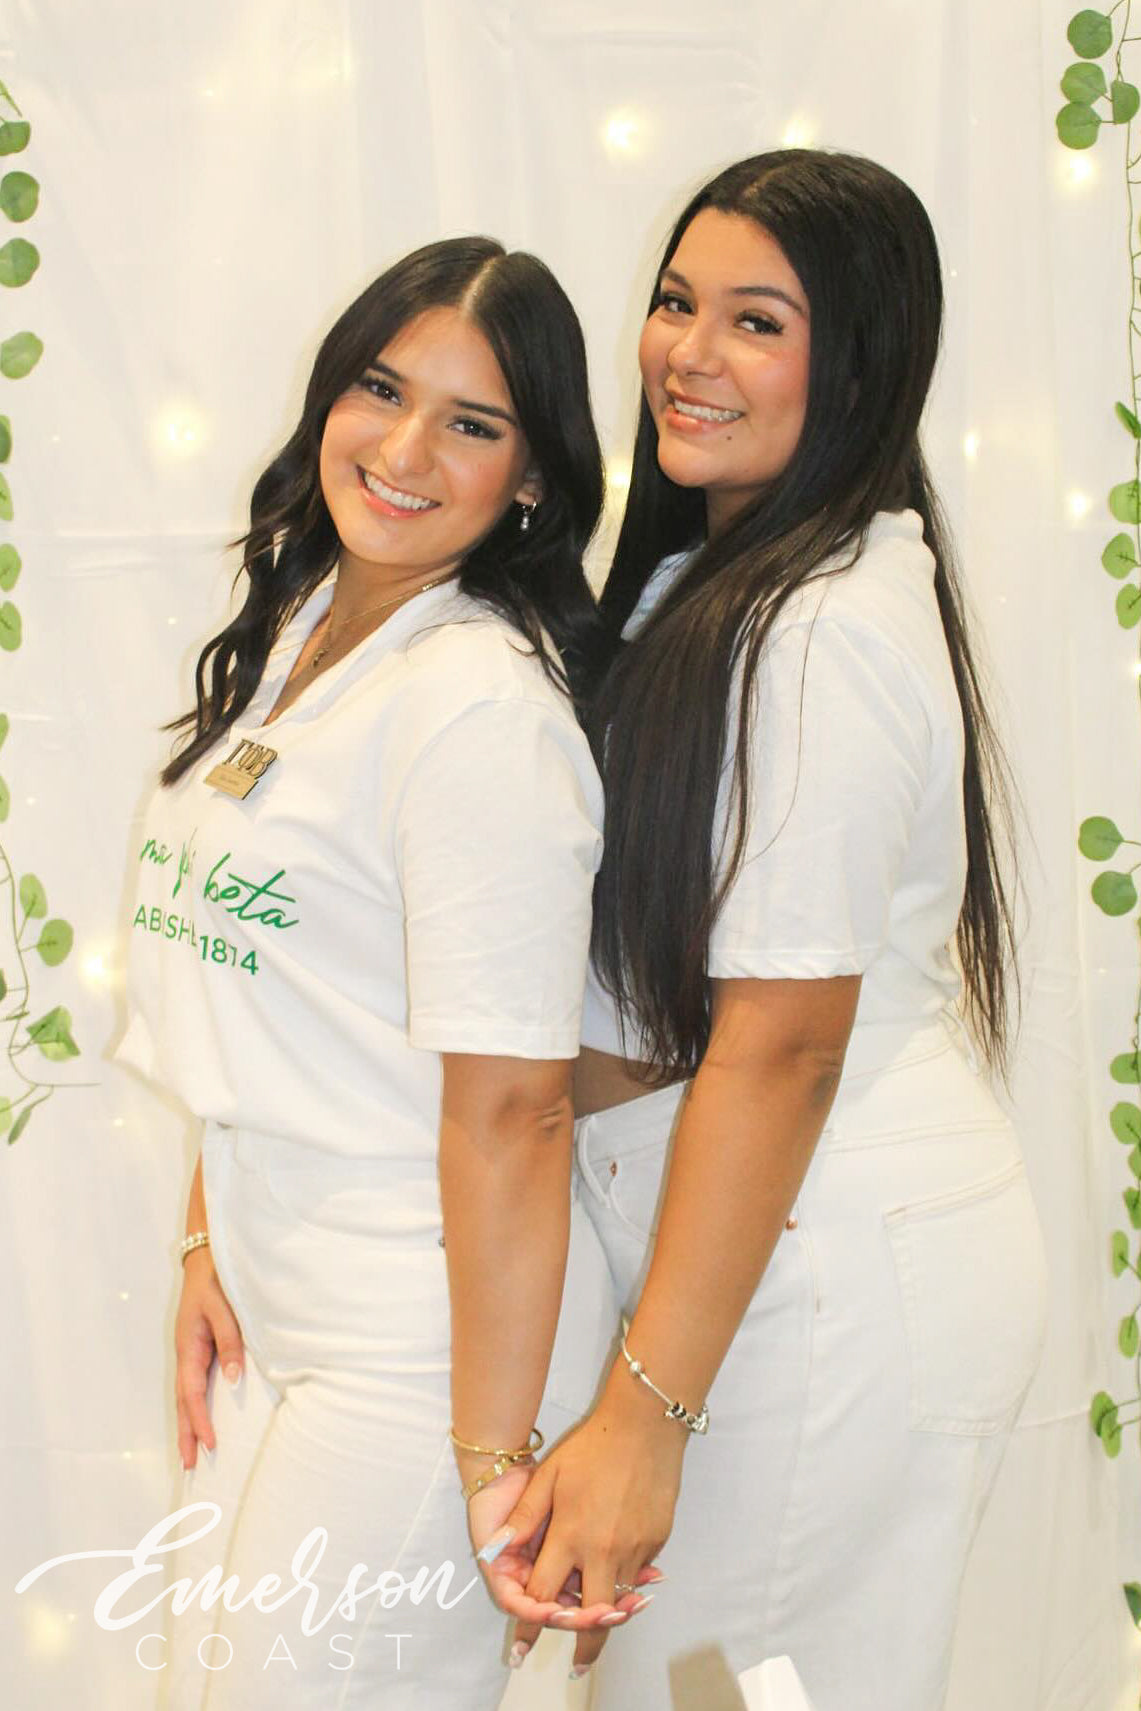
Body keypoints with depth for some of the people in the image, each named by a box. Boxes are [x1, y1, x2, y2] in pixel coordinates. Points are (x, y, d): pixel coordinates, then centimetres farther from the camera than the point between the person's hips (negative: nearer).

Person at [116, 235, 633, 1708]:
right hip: (269, 1305, 8)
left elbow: (509, 1110, -23)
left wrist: (493, 1457, -21)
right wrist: (207, 1249, 7)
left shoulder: (484, 706, -21)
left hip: (414, 1339, -8)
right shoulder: (294, 635, 6)